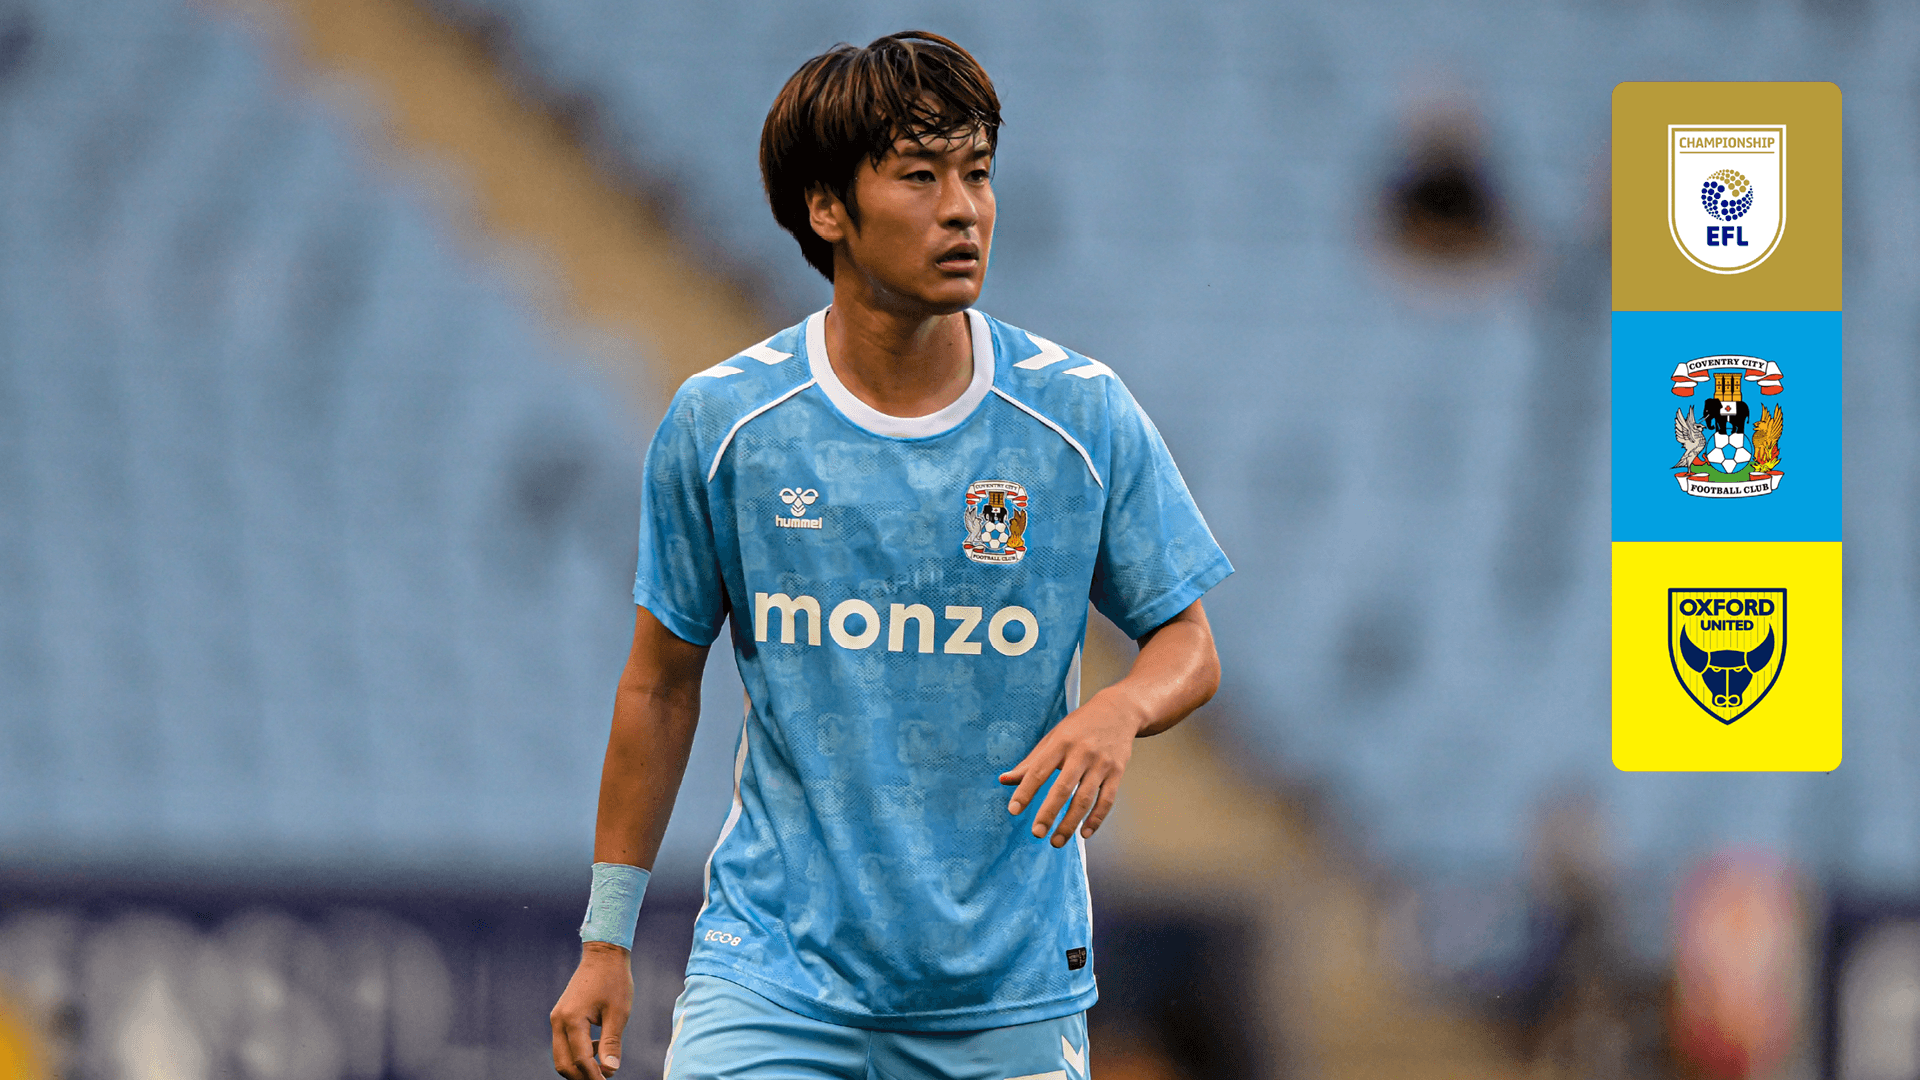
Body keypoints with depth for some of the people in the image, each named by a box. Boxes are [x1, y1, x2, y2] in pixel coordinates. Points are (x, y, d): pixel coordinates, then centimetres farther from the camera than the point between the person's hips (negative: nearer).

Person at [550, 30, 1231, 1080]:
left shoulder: (1083, 417, -4)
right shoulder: (719, 422, -4)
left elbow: (1188, 642, 5)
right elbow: (661, 684, 6)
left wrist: (1120, 710, -20)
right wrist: (606, 940, 8)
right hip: (770, 980, -1)